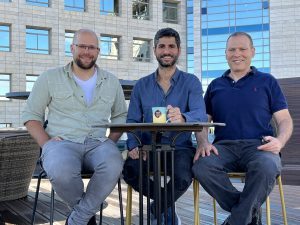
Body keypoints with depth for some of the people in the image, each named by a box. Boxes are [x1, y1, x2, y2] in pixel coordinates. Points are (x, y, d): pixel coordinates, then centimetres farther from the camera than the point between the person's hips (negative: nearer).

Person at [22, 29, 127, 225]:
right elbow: (31, 115, 10)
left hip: (98, 143, 2)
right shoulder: (50, 78, 9)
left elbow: (120, 115, 22)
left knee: (114, 165, -35)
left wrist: (112, 140, 3)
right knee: (61, 171, -38)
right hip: (62, 142, -1)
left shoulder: (111, 82, 16)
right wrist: (46, 143, -6)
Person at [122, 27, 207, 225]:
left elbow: (201, 114, -15)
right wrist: (133, 146, -13)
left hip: (180, 147, -2)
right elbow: (133, 120, 8)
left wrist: (183, 118, -39)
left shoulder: (191, 82, 2)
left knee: (183, 177, -34)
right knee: (129, 170, -30)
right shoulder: (142, 85, 12)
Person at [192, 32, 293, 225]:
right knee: (201, 166, -32)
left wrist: (280, 141, -11)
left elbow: (285, 120, 11)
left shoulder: (267, 81, 17)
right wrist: (203, 142, -6)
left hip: (258, 145, -2)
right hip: (224, 146, 2)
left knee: (267, 166, -38)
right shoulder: (215, 85, 23)